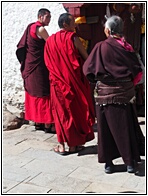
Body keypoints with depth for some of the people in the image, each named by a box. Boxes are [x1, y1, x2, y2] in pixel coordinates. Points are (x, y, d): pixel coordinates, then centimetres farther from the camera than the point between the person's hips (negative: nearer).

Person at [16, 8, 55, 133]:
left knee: (35, 95, 13)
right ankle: (47, 124, -1)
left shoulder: (31, 27, 13)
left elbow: (21, 47, 17)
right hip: (39, 67, -9)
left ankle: (38, 122, 20)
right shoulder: (41, 29, -15)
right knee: (44, 94, -4)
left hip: (30, 65, 9)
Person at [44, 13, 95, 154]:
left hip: (57, 81, 4)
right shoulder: (73, 38, -9)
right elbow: (86, 58, -3)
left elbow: (48, 62, 9)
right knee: (76, 110, 8)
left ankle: (62, 145, 11)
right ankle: (74, 144, 15)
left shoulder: (50, 40, 4)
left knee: (61, 111, 10)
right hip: (74, 80, -3)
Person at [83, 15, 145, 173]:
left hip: (106, 94, -3)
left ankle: (108, 162, 12)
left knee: (107, 128, 7)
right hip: (125, 93, 3)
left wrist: (98, 79, 11)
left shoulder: (101, 47, -10)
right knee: (126, 126, 11)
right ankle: (130, 161, 16)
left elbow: (88, 69, -7)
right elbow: (137, 70, 1)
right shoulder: (126, 47, -1)